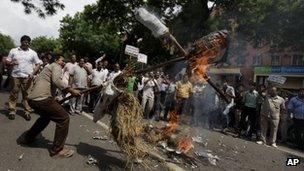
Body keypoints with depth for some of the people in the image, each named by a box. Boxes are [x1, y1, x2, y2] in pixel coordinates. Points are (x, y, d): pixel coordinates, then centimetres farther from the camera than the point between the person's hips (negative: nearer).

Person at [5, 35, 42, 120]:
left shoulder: (33, 53, 8)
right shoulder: (13, 51, 10)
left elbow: (38, 64, 6)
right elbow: (7, 61, 11)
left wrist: (33, 73, -6)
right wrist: (12, 63, -13)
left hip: (27, 77, -1)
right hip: (15, 76, 1)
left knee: (27, 95, 1)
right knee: (13, 94, 3)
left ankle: (27, 112, 7)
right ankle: (12, 111, 11)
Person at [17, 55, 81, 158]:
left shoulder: (48, 67, 30)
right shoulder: (56, 66, 2)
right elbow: (56, 80, -19)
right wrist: (71, 91, -22)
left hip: (32, 99, 10)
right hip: (43, 98, -10)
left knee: (46, 116, 33)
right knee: (64, 118, -6)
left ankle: (25, 139, 40)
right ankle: (57, 150, -1)